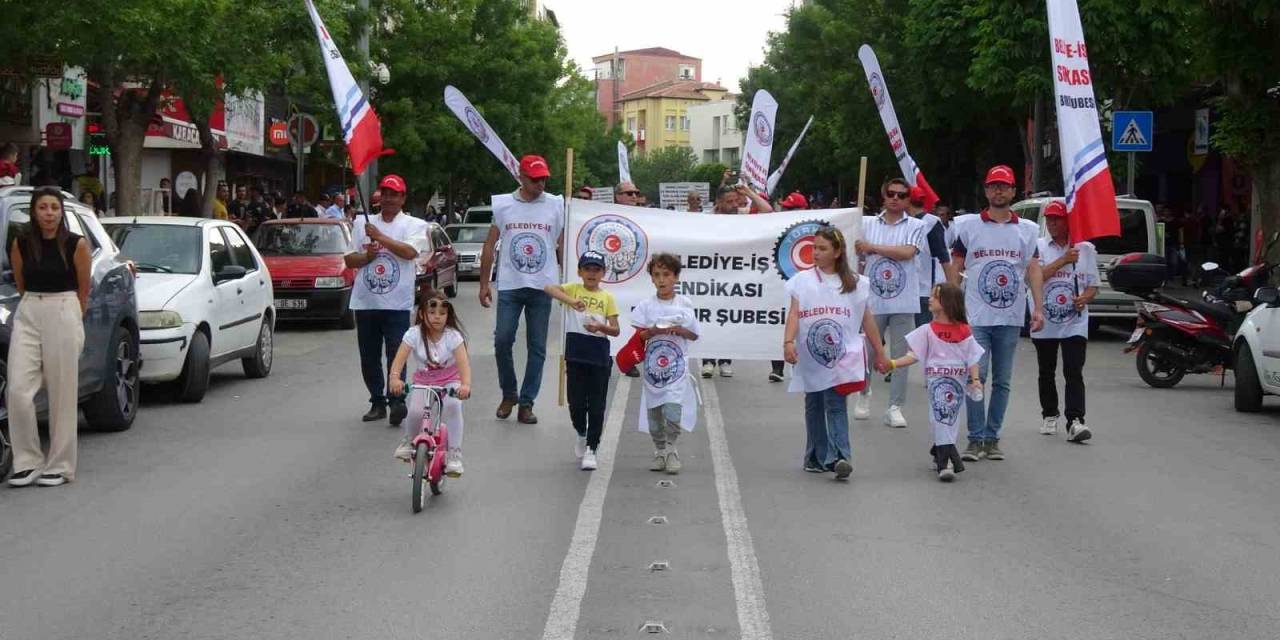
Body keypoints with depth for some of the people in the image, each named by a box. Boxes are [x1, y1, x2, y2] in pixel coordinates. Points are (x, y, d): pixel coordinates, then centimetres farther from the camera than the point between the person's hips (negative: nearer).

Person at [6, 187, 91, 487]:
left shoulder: (76, 244, -4)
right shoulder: (20, 244, 3)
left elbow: (83, 290, 6)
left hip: (63, 316, -3)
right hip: (28, 316, 3)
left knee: (62, 394, 0)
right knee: (18, 391, -8)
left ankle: (59, 465, 8)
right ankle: (28, 462, 3)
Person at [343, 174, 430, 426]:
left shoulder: (414, 225, 4)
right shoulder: (364, 224, 15)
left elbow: (410, 252, -15)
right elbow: (348, 260, 12)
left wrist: (380, 237, -15)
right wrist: (366, 256, -8)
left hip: (397, 304, -4)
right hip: (365, 302, 4)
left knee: (396, 355, -12)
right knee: (369, 358, 7)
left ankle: (397, 401, -13)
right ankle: (377, 402, 15)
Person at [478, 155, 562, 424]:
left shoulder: (556, 205, 2)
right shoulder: (503, 204, 2)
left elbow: (562, 246, 7)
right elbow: (489, 246, 7)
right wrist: (484, 284, 4)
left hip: (542, 288, 0)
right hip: (509, 286, 0)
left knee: (537, 348, 3)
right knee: (502, 341, -4)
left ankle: (526, 402, 11)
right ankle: (509, 394, 17)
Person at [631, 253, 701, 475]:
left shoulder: (684, 304, 2)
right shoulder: (646, 306, 3)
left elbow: (694, 335, 4)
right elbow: (638, 335, 2)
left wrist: (679, 330, -13)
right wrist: (654, 331, -15)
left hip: (676, 365, -2)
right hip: (653, 365, 2)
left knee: (672, 408, -14)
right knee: (653, 410, 6)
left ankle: (670, 448, 6)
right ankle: (660, 451, 22)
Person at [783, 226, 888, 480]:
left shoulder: (855, 283, 6)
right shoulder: (802, 281, 5)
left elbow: (866, 319, 11)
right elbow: (794, 313, -4)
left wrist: (879, 352, 13)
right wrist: (788, 342, -21)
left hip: (843, 356, -2)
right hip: (811, 358, 2)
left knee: (836, 405, -13)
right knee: (814, 407, 11)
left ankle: (839, 457, -21)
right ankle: (816, 458, 21)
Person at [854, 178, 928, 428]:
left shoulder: (916, 226, 2)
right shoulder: (867, 224, 6)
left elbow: (907, 252, -15)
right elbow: (856, 259, 10)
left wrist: (873, 247, -10)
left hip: (903, 302, -1)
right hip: (873, 301, 1)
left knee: (900, 356, 1)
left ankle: (895, 407, 7)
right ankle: (864, 394, 32)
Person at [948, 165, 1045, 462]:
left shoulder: (1028, 230, 8)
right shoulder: (968, 226, 3)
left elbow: (1034, 270, 4)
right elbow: (955, 268, 5)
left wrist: (1038, 308, -6)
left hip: (1010, 319, 2)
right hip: (975, 317, -2)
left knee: (1002, 381, 7)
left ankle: (992, 438, 15)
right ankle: (976, 439, -1)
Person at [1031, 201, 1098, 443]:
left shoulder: (1086, 249, 6)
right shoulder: (1038, 246, 2)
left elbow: (1093, 284, 10)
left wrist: (1085, 298, -13)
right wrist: (1063, 260, -17)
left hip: (1075, 323, -1)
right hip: (1045, 323, 1)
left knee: (1074, 373, -11)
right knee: (1047, 373, 12)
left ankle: (1075, 421, -17)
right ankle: (1049, 415, 28)